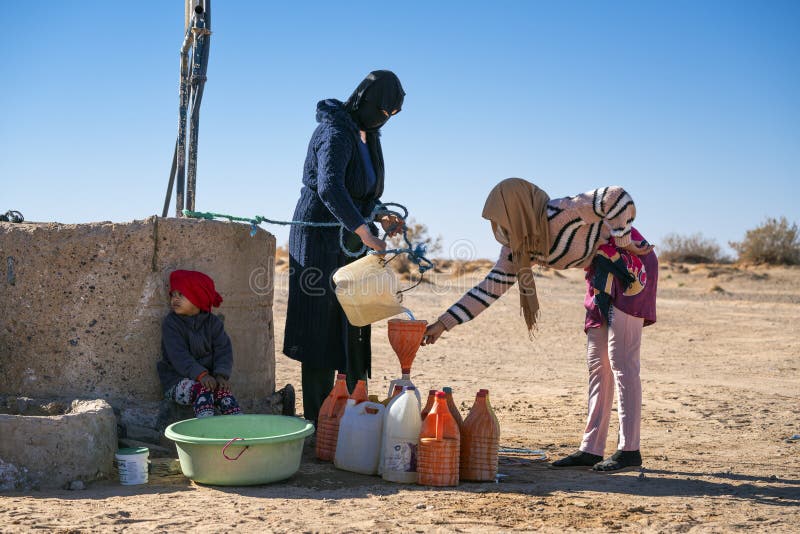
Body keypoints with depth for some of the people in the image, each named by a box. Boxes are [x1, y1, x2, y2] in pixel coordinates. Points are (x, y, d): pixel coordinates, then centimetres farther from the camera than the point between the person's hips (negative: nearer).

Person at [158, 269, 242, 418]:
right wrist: (200, 375, -33)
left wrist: (221, 375, -22)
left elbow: (223, 350, -2)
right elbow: (178, 356, -19)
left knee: (223, 390, -26)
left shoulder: (213, 322, 6)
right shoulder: (171, 323, -6)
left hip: (207, 376, 3)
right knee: (202, 389, -32)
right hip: (177, 381, -3)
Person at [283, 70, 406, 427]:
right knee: (321, 327, -7)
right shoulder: (336, 133, -18)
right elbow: (329, 186, -35)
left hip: (349, 243, 9)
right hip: (320, 238, -9)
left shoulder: (367, 135, 11)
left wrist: (382, 217, 3)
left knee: (353, 329, 12)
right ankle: (318, 421, -3)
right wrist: (363, 230, -40)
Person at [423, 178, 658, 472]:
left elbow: (617, 196, -31)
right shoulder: (518, 247, -1)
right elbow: (491, 287, 0)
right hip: (601, 274, 9)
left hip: (628, 264, -9)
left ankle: (630, 450, -1)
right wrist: (444, 323, -4)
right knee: (597, 365, 8)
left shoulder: (559, 214, -26)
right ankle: (591, 449, 12)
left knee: (621, 361, -8)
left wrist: (623, 243, -21)